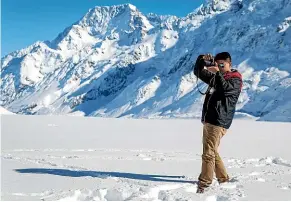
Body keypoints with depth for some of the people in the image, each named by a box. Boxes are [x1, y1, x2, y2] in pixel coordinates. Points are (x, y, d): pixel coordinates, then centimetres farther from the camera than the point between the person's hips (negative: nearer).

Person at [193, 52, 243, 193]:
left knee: (208, 153, -11)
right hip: (208, 120, 9)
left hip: (218, 122, -9)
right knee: (212, 152, 14)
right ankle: (223, 178, 26)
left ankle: (204, 183, -8)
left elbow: (226, 89, -24)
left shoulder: (235, 80, -3)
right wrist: (202, 59, 2)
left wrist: (218, 72, -28)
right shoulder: (215, 77, 20)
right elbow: (198, 72, 20)